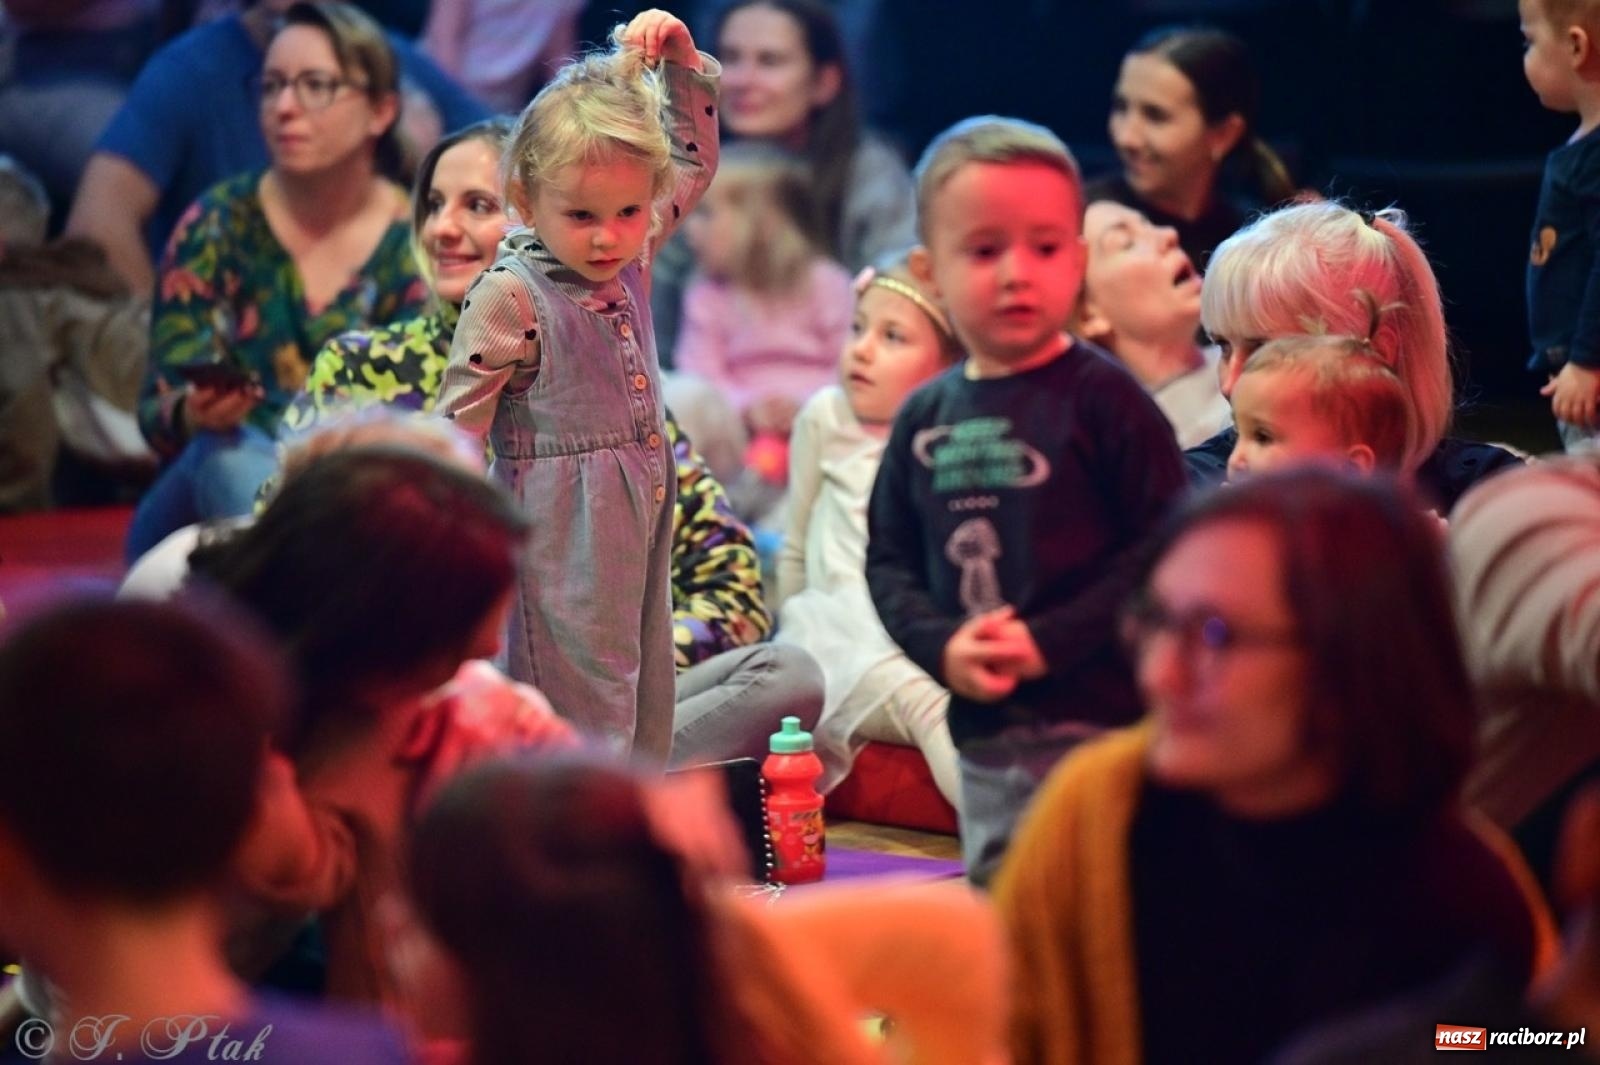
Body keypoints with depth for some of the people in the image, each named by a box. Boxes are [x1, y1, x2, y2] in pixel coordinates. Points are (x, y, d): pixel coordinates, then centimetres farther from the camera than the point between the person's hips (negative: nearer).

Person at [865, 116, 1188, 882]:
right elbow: (888, 562, 11)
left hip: (1100, 715, -6)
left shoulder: (1101, 397, -7)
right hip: (981, 730, 6)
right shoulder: (925, 418, 9)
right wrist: (942, 647, -8)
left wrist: (1050, 640, -17)